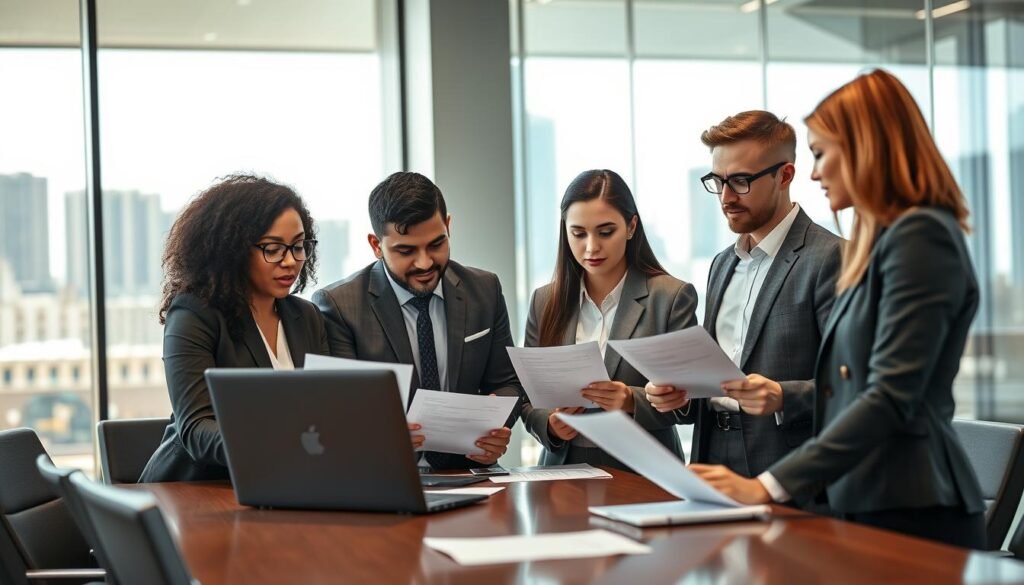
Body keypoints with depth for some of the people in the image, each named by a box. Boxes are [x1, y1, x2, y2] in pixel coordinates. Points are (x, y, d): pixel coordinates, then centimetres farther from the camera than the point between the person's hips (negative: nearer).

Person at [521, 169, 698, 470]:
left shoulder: (672, 297, 0)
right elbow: (530, 398, 12)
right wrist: (550, 424, -9)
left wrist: (632, 402, -19)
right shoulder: (545, 302, 10)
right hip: (564, 470, 4)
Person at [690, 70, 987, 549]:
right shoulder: (885, 240, 17)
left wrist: (768, 486, -24)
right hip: (869, 506, 8)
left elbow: (891, 398, -21)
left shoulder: (920, 237, -12)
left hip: (913, 514, -8)